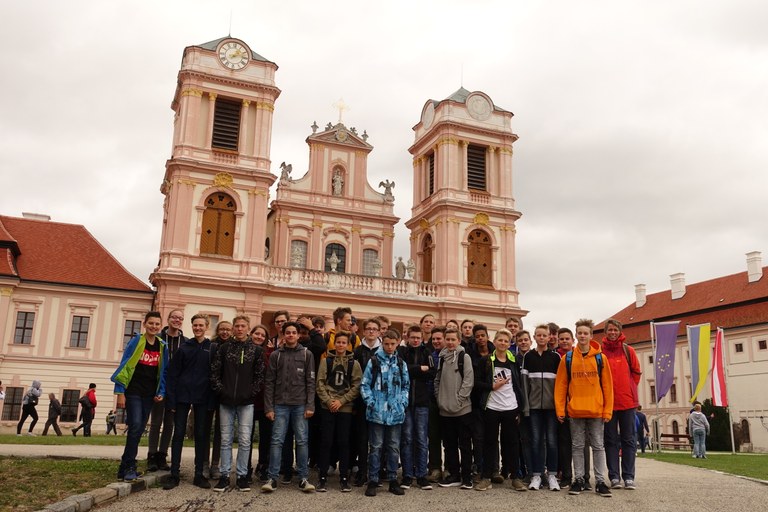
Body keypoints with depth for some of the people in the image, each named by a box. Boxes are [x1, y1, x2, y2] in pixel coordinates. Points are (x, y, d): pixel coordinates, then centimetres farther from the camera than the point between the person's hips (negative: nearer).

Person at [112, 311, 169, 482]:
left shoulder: (162, 346, 7)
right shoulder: (135, 342, -5)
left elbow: (163, 371, 12)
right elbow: (124, 366, -6)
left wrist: (161, 392, 2)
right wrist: (120, 392, -10)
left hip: (149, 394, 5)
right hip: (133, 391, -4)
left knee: (139, 429, 6)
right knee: (136, 425, -17)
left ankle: (126, 467, 15)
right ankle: (128, 466, -8)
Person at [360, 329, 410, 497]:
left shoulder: (401, 363, 8)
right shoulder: (374, 361, -2)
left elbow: (406, 385, 15)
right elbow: (364, 384, -2)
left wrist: (403, 402, 3)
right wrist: (370, 402, -10)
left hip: (395, 412, 3)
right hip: (377, 412, -3)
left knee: (394, 447, 10)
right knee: (376, 447, 3)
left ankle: (393, 480, 20)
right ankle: (372, 481, 11)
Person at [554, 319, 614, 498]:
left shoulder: (600, 358, 3)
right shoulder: (567, 358, 3)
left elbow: (607, 386, 3)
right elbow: (560, 385, 3)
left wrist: (608, 410, -2)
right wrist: (560, 410, -2)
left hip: (596, 411, 0)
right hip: (575, 411, 0)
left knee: (598, 446, 6)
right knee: (577, 446, 7)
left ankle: (600, 481, 12)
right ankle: (579, 480, 14)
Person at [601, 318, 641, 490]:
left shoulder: (628, 350, 3)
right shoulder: (600, 352, 0)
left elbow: (636, 372, 10)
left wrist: (629, 389, 7)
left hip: (627, 400, 1)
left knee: (628, 440, 5)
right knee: (611, 440, 4)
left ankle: (629, 477, 10)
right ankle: (614, 477, 9)